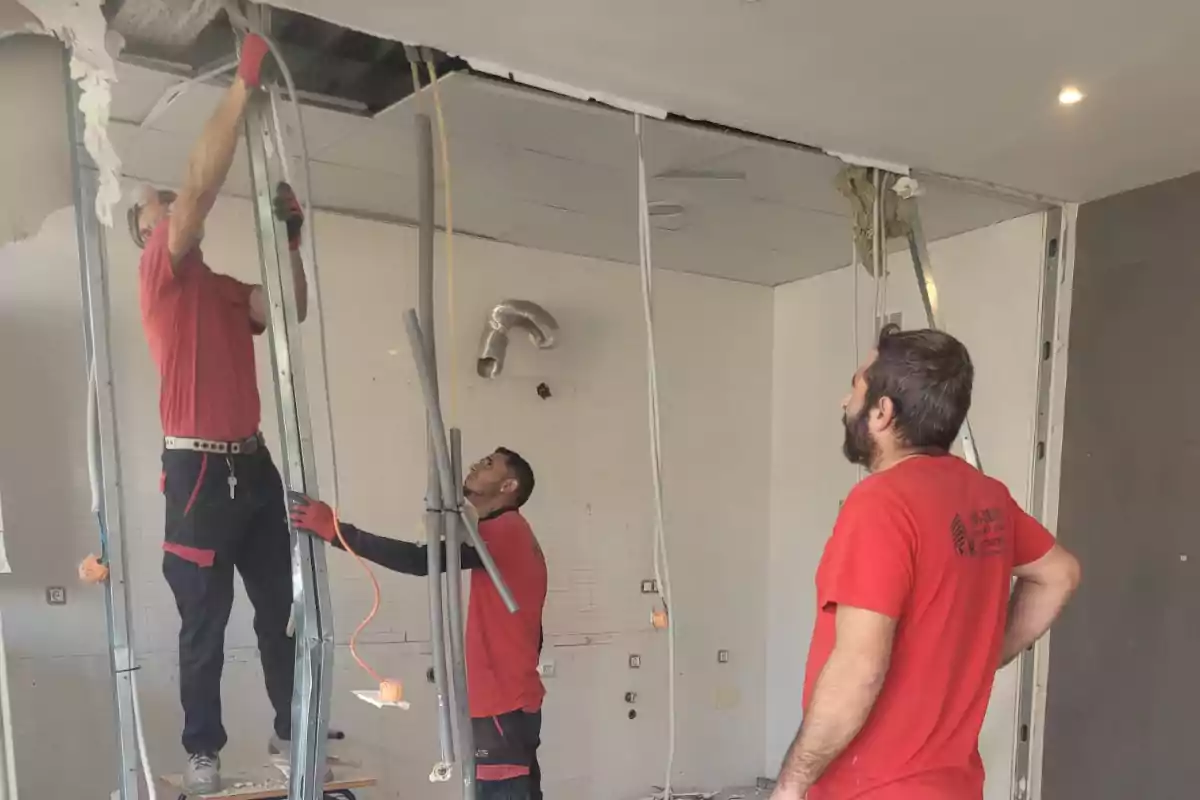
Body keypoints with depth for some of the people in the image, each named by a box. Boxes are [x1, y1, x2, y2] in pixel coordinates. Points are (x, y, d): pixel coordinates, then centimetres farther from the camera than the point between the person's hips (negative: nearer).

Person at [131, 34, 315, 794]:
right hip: (199, 467, -7)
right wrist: (244, 85, -15)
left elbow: (289, 311, 7)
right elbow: (202, 183, -15)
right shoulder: (161, 271, -3)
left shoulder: (225, 288, 18)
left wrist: (291, 236, 2)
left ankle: (292, 728, 23)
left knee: (282, 605, 11)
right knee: (205, 622, 2)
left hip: (254, 463, 7)